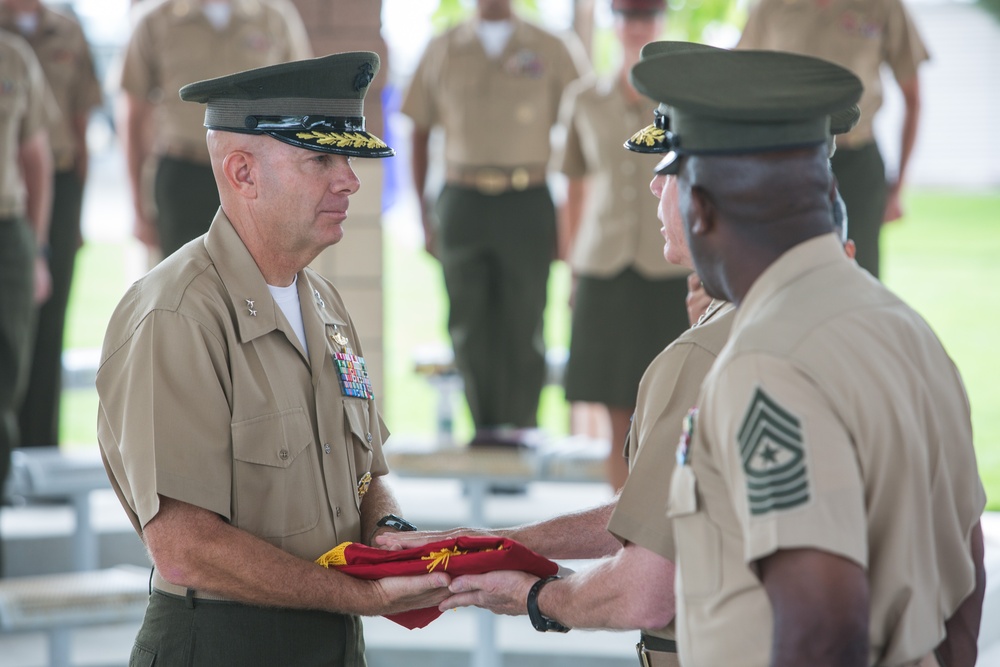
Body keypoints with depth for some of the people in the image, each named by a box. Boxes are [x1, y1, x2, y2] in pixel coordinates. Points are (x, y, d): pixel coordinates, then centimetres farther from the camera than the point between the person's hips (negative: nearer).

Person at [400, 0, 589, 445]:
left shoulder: (551, 50, 6)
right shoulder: (442, 51, 11)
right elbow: (419, 133, 14)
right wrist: (422, 215, 7)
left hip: (527, 204, -1)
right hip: (462, 203, 1)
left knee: (522, 325, -2)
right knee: (468, 326, 0)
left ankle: (520, 429, 6)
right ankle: (484, 428, 7)